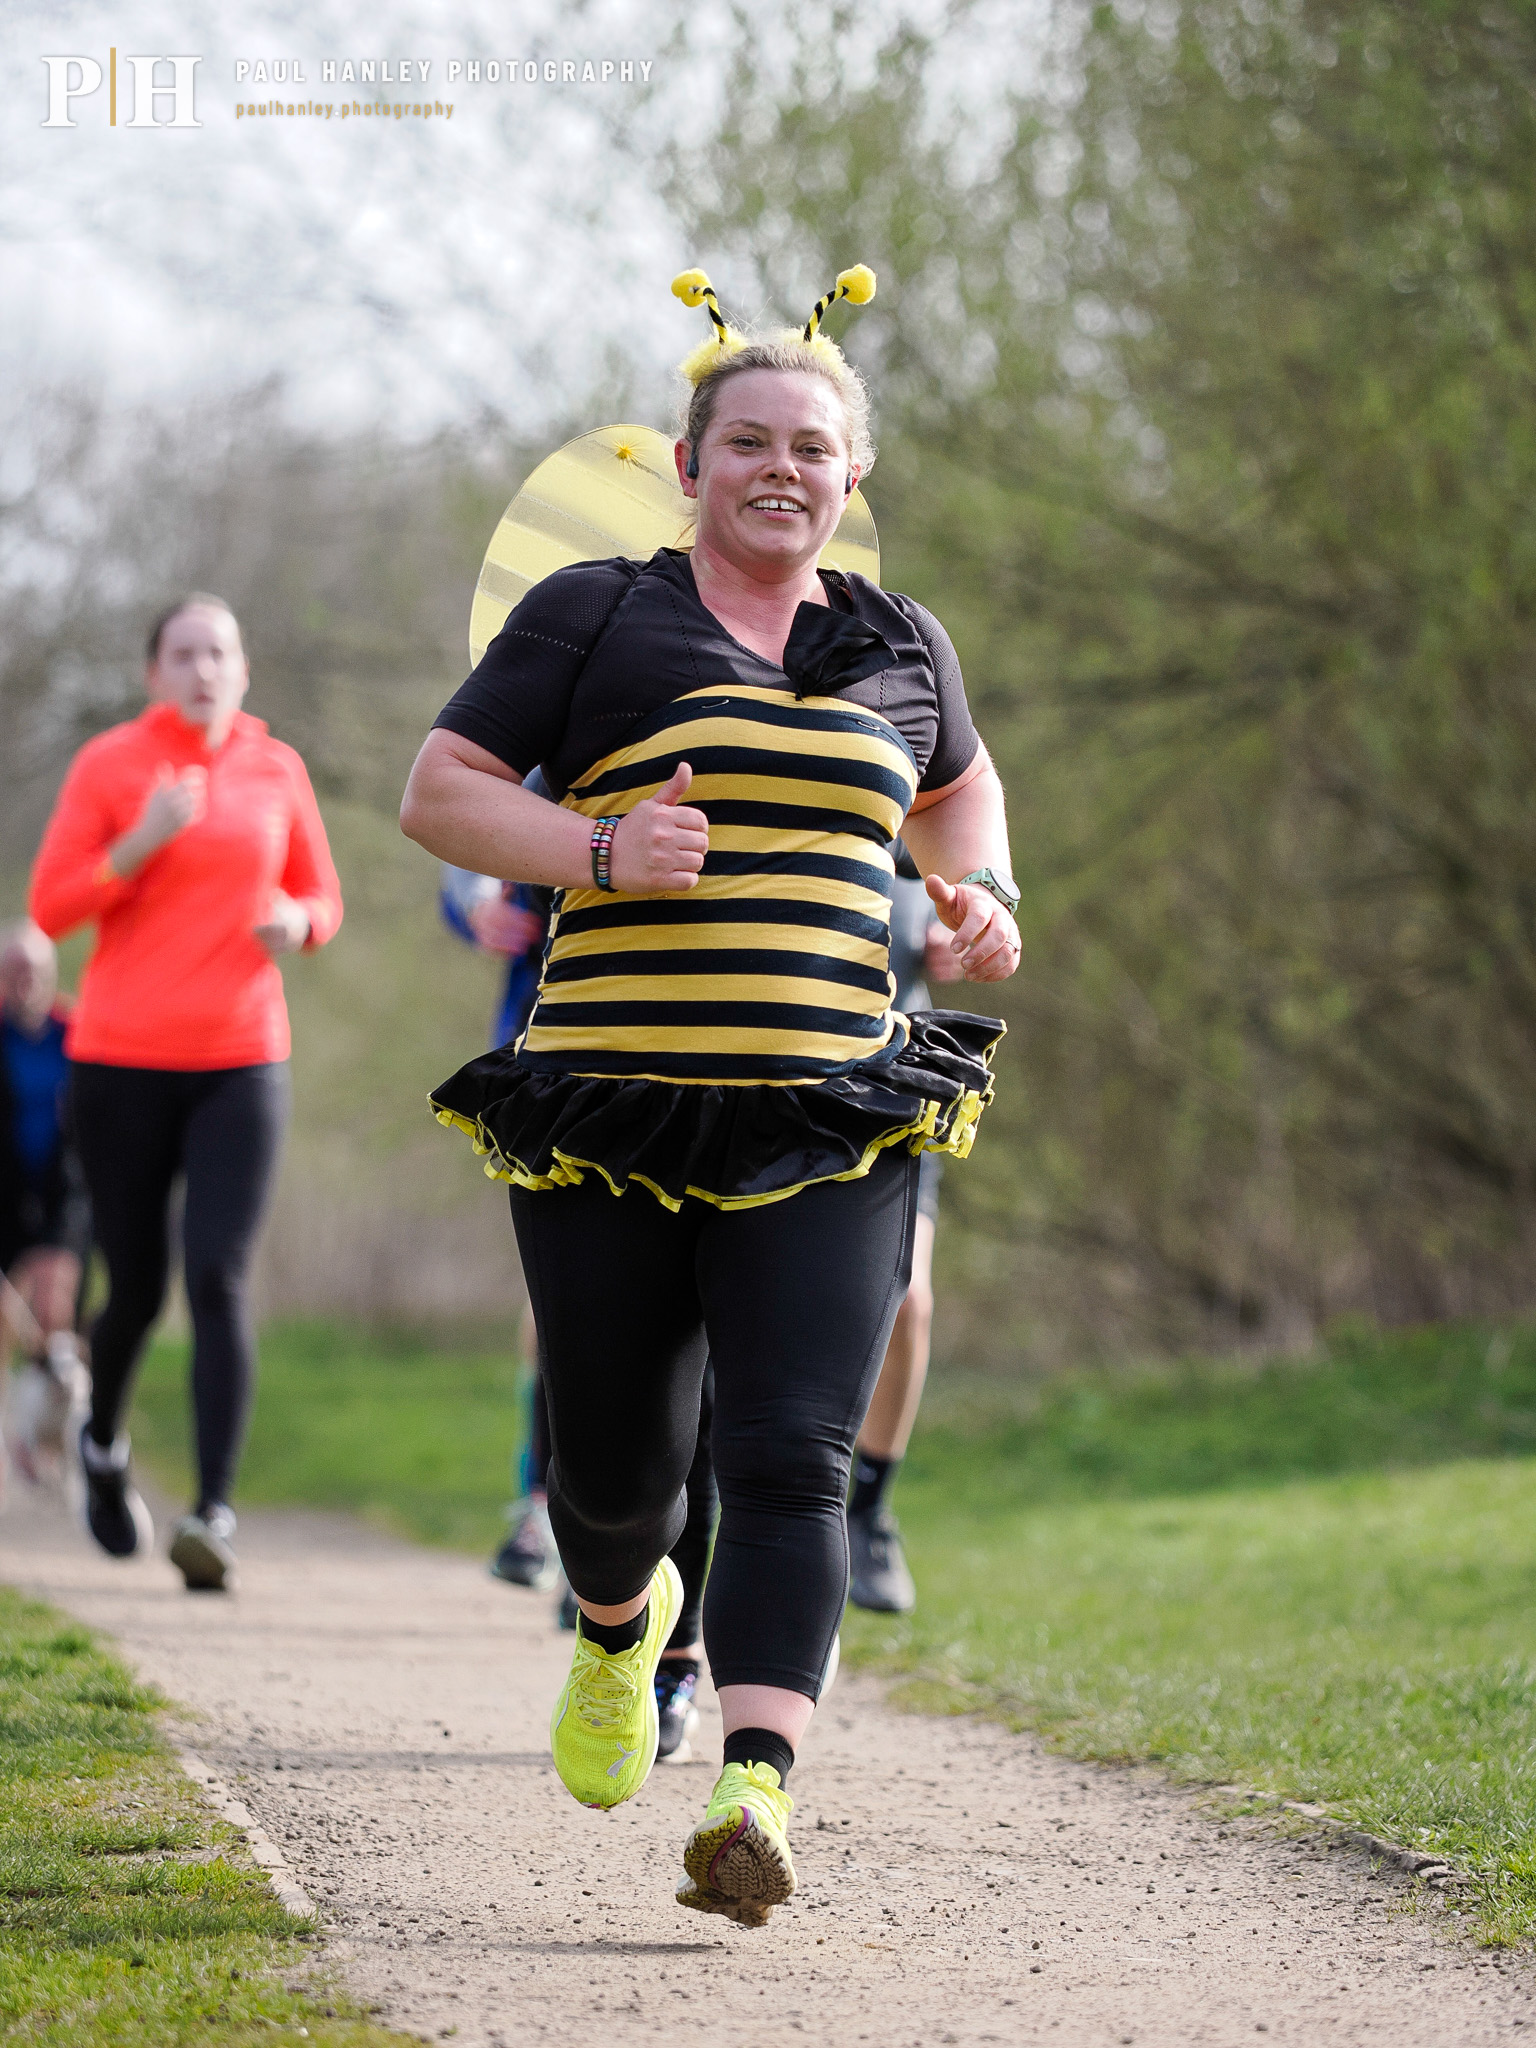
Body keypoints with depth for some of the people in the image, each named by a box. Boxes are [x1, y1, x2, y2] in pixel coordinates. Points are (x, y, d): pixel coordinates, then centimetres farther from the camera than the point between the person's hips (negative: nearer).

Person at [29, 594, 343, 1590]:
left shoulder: (276, 769, 8)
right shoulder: (108, 764, 0)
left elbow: (322, 896, 18)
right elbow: (52, 908, -3)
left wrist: (297, 921, -6)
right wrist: (143, 843, -17)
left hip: (241, 1066, 1)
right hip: (123, 1061, -1)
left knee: (220, 1279, -14)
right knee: (137, 1289, 7)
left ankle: (215, 1512, -17)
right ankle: (104, 1444, 38)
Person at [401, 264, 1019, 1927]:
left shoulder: (898, 648, 13)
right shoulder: (593, 617, 3)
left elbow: (959, 783, 33)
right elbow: (437, 791, 1)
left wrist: (981, 894, 12)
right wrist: (599, 851, -15)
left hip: (827, 1134, 1)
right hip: (609, 1120, -1)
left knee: (789, 1463, -15)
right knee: (614, 1463, 11)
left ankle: (755, 1795, -23)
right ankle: (621, 1624, 46)